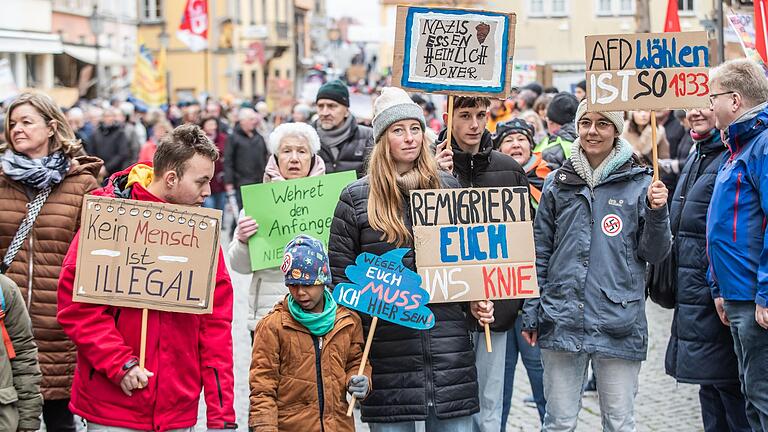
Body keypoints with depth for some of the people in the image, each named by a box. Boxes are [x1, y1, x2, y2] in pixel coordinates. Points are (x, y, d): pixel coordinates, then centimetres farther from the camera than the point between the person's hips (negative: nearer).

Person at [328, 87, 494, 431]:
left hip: (449, 346, 2)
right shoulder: (356, 197, 3)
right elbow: (339, 273, 4)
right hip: (387, 347, -2)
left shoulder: (448, 188, 10)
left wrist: (476, 301, 5)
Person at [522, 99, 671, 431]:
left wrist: (657, 212, -15)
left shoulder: (639, 183, 2)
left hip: (619, 323, -1)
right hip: (561, 320, 1)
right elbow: (539, 252, 11)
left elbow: (654, 254, 2)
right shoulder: (558, 183, 8)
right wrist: (531, 314, 7)